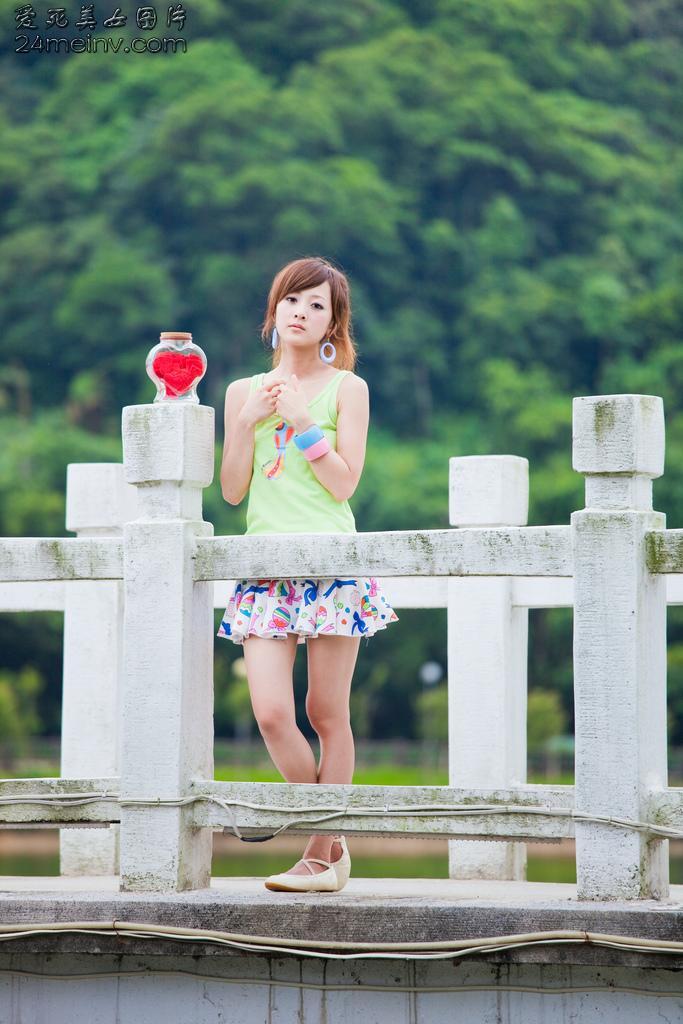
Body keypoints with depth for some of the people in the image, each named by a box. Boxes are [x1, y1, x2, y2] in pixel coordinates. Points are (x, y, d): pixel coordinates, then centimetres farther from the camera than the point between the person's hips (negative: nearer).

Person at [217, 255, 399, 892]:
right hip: (265, 568, 3)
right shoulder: (244, 391, 14)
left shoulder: (346, 388, 4)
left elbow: (344, 483, -4)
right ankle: (330, 841, 12)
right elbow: (232, 489, 9)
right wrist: (248, 422, -2)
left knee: (326, 713, -1)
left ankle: (320, 858, 8)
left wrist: (302, 420, -9)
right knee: (271, 714, -9)